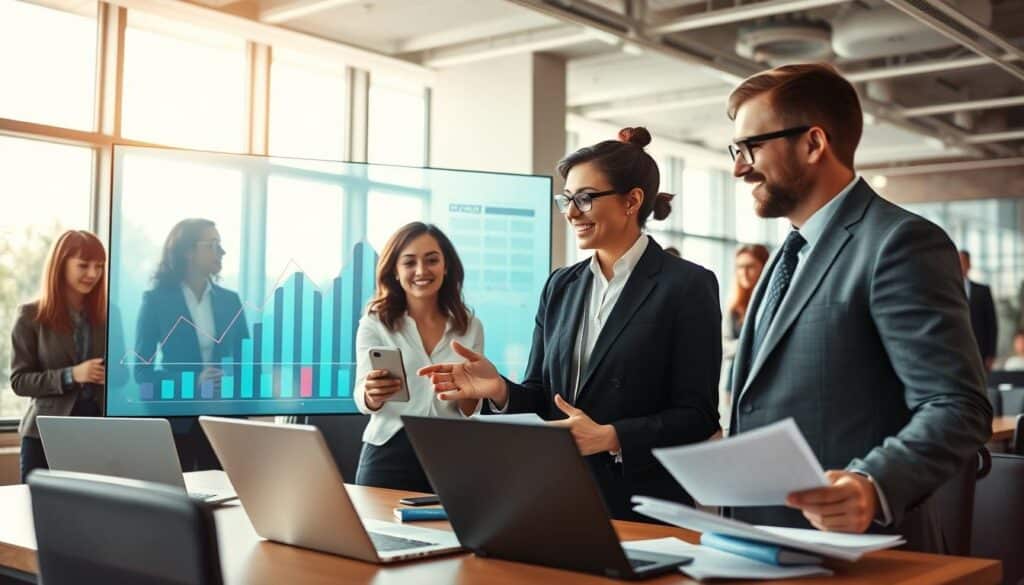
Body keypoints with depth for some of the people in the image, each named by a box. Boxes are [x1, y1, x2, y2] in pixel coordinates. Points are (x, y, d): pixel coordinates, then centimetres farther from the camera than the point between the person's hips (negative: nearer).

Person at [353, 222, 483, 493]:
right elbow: (364, 401, -10)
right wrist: (372, 394, -33)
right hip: (389, 455, -2)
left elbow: (472, 412, 8)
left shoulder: (470, 326, 6)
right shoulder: (375, 323, 0)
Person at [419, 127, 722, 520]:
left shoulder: (688, 286, -7)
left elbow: (698, 416, -11)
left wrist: (610, 437, -22)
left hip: (642, 508, -5)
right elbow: (542, 398, 9)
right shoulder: (560, 286, 9)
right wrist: (500, 391, -11)